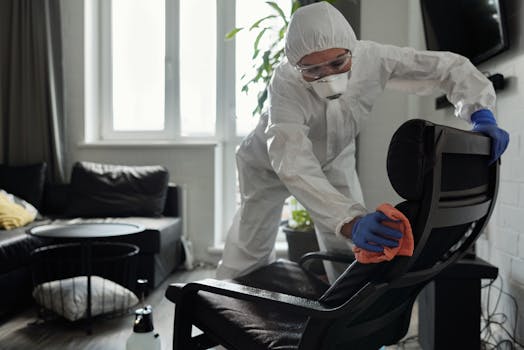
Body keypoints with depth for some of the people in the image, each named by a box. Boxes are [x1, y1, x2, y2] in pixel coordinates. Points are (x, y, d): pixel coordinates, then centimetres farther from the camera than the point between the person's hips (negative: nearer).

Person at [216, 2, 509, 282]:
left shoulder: (371, 58, -30)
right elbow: (292, 163, -51)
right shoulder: (286, 84, -39)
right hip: (272, 162, -2)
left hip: (334, 159, 3)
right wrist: (349, 220, -64)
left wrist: (482, 114, -38)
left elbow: (449, 66, -21)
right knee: (252, 249, -1)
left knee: (351, 250, -4)